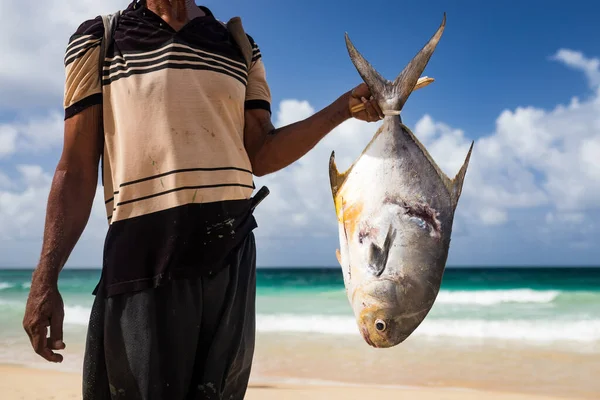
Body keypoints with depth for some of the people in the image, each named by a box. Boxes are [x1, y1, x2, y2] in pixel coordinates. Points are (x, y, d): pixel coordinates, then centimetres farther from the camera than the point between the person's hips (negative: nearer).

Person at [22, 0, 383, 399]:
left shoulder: (241, 48, 15)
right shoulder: (98, 39, 8)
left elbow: (260, 155, 8)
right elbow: (77, 167, 2)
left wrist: (344, 108, -2)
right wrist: (45, 278, -6)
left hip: (230, 250, 3)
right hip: (141, 249, -2)